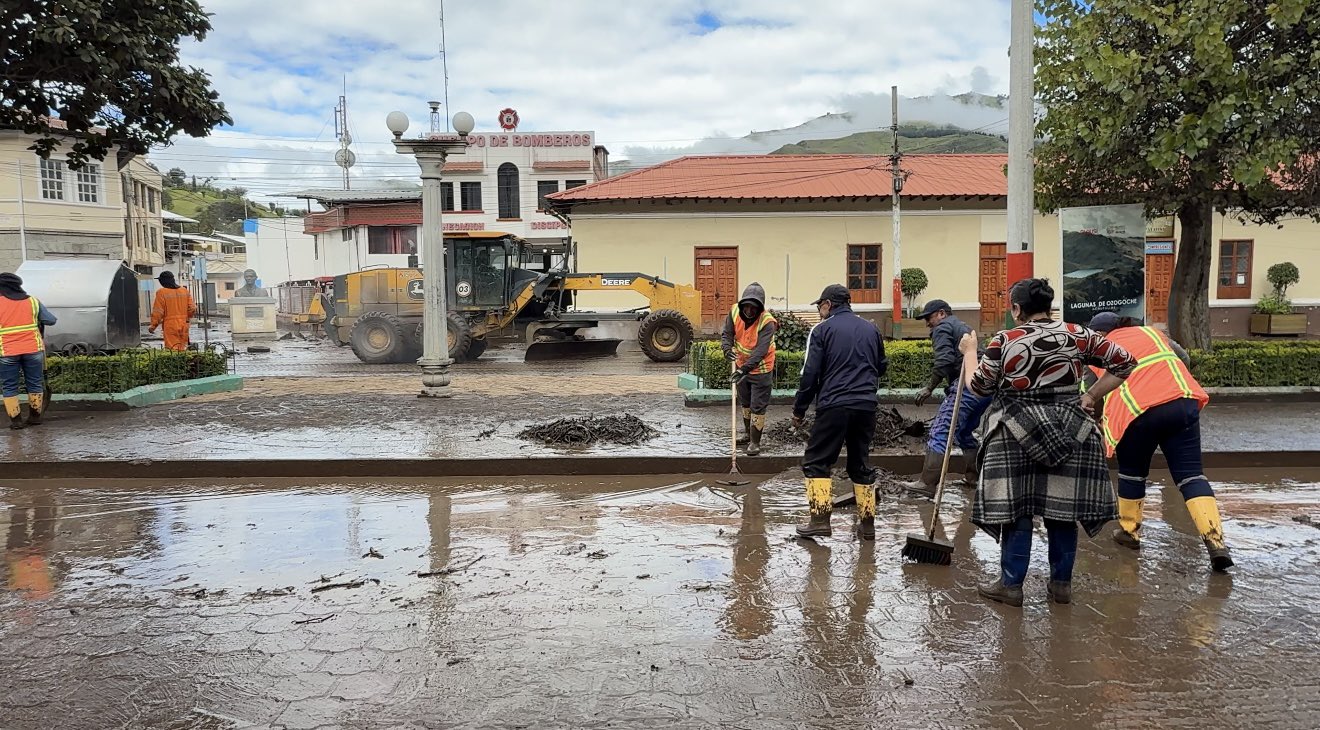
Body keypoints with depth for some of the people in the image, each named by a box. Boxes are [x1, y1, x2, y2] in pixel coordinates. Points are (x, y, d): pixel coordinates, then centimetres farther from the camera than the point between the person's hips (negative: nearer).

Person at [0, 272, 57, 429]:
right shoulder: (32, 301, 3)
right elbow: (51, 320, 5)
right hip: (33, 349, 2)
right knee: (34, 384, 12)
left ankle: (16, 419, 6)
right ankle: (35, 416, 17)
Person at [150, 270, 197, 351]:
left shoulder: (161, 292, -7)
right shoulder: (184, 291, 7)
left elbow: (158, 312, -8)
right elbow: (192, 309, 7)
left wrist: (153, 326, 1)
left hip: (170, 326, -5)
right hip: (183, 326, 5)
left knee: (173, 349, -5)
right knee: (182, 349, 11)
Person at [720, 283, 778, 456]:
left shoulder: (767, 323, -30)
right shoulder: (735, 312, -14)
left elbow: (760, 351, -36)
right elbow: (727, 334, -5)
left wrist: (745, 369, -45)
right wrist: (727, 348, -27)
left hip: (761, 369, -6)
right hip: (741, 366, 6)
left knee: (758, 407, -2)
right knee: (745, 403, 22)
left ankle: (755, 442, 10)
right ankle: (748, 433, 41)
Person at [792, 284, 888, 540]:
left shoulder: (822, 329, -2)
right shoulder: (871, 329, 12)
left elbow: (810, 373, -6)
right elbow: (882, 366, 22)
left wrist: (799, 409, 2)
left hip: (834, 406, -5)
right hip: (866, 406, 5)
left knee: (816, 461, 4)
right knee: (861, 463, 14)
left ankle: (820, 520, -4)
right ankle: (867, 523, 17)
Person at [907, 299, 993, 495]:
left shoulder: (942, 328, 2)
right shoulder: (963, 327, 30)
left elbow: (944, 361, -13)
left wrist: (929, 388, -9)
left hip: (968, 385, -9)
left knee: (940, 432, -9)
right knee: (965, 432, 24)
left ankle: (927, 484, -13)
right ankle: (972, 477, 28)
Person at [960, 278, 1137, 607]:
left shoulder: (1005, 341, -8)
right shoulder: (1077, 335, 2)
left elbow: (977, 386, 0)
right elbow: (1124, 362, 5)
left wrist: (969, 351, 15)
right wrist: (1091, 397, 6)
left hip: (1018, 436, -3)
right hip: (1068, 433, 4)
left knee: (1016, 509, 2)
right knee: (1061, 507, 11)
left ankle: (1011, 584, 8)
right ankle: (1061, 583, 20)